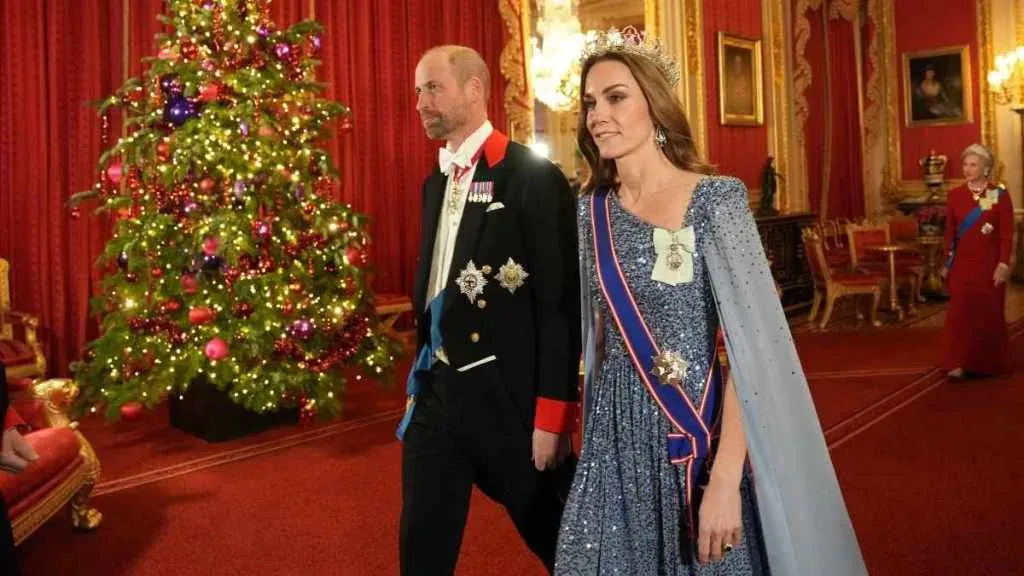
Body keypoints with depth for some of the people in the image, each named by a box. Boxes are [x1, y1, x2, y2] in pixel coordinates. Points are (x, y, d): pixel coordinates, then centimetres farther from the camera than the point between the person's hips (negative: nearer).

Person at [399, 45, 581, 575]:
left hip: (506, 397, -7)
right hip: (436, 392, 7)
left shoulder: (532, 176, -13)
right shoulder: (436, 182, 12)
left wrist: (552, 415, -17)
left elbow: (560, 304, -16)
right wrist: (423, 375, 15)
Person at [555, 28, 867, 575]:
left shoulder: (715, 199, -12)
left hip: (699, 431, -4)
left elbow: (750, 342, -17)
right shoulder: (592, 209, 3)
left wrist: (725, 479, -23)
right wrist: (592, 428, 12)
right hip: (616, 437, 5)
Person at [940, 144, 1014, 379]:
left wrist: (1003, 264, -12)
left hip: (989, 264, -1)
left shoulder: (1000, 195, -3)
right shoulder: (955, 195, 4)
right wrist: (947, 263, 6)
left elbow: (1007, 234, -5)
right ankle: (960, 363, -2)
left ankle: (989, 363, 20)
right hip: (962, 264, 2)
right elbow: (950, 232, 6)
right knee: (960, 312, -5)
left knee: (989, 313, 6)